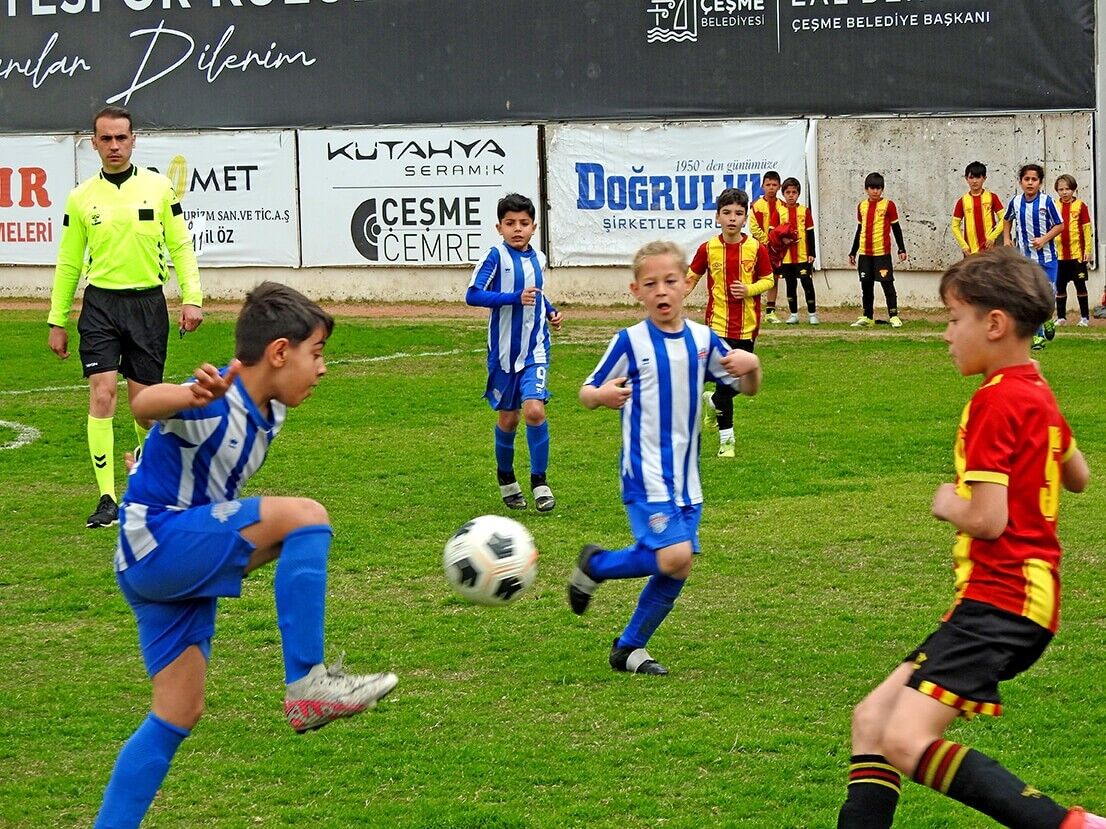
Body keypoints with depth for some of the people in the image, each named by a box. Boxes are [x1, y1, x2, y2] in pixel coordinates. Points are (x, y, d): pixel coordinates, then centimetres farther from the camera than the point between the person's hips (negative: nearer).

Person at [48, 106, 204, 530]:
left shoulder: (159, 187, 2)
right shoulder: (81, 198, 4)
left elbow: (181, 245, 6)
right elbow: (68, 263, 11)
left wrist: (192, 297, -5)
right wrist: (57, 321, 10)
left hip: (148, 304, 0)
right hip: (100, 304, 0)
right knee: (102, 394, -12)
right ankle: (107, 498, -11)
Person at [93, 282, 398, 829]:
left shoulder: (266, 413, 9)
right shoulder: (217, 403, -19)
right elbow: (144, 404, -43)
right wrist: (193, 396, -63)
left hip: (181, 563, 10)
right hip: (155, 543, -10)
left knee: (180, 712, 11)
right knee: (304, 517, -24)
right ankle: (306, 685, -25)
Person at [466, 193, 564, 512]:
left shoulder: (538, 258, 6)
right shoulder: (496, 255, -10)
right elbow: (473, 294, -18)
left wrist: (551, 311, 9)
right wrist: (515, 298, -24)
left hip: (535, 348, 2)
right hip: (504, 349, -2)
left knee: (534, 410, -16)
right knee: (508, 417, 9)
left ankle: (539, 480, -3)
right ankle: (506, 478, 33)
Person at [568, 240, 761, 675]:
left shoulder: (703, 340, 6)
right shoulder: (630, 341, -7)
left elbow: (745, 388, 16)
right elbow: (587, 393, -3)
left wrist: (752, 366, -7)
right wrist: (601, 395, -27)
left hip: (685, 476, 6)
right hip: (645, 475, -5)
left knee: (677, 569, 4)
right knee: (674, 557, -20)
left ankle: (629, 647, 20)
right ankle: (596, 564, 5)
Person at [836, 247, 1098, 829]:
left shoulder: (994, 401, -14)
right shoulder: (1037, 394, 16)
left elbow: (987, 519, -20)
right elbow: (1078, 478, 33)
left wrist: (946, 503, -2)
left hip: (999, 599, -11)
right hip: (1021, 591, 11)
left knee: (907, 740, -21)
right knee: (873, 718, 9)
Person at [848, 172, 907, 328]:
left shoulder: (888, 205, -2)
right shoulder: (862, 206, 11)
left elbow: (896, 228, 1)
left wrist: (902, 249, -4)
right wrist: (853, 252, 20)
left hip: (882, 252, -5)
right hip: (865, 253, 5)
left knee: (887, 283, -5)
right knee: (866, 285, 8)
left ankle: (894, 316, -2)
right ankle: (867, 317, 15)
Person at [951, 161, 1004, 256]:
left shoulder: (991, 197, 1)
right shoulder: (962, 201, 4)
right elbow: (955, 226, 7)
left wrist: (993, 236, -12)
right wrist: (964, 245, -4)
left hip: (990, 249, -1)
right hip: (972, 252, 1)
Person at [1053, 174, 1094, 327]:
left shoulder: (1080, 206, -3)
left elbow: (1087, 229, -2)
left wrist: (1089, 250, -6)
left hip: (1077, 253, -3)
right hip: (1059, 254, 3)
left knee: (1080, 285, 3)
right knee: (1060, 286, 7)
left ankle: (1085, 317, 10)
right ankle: (1061, 317, 16)